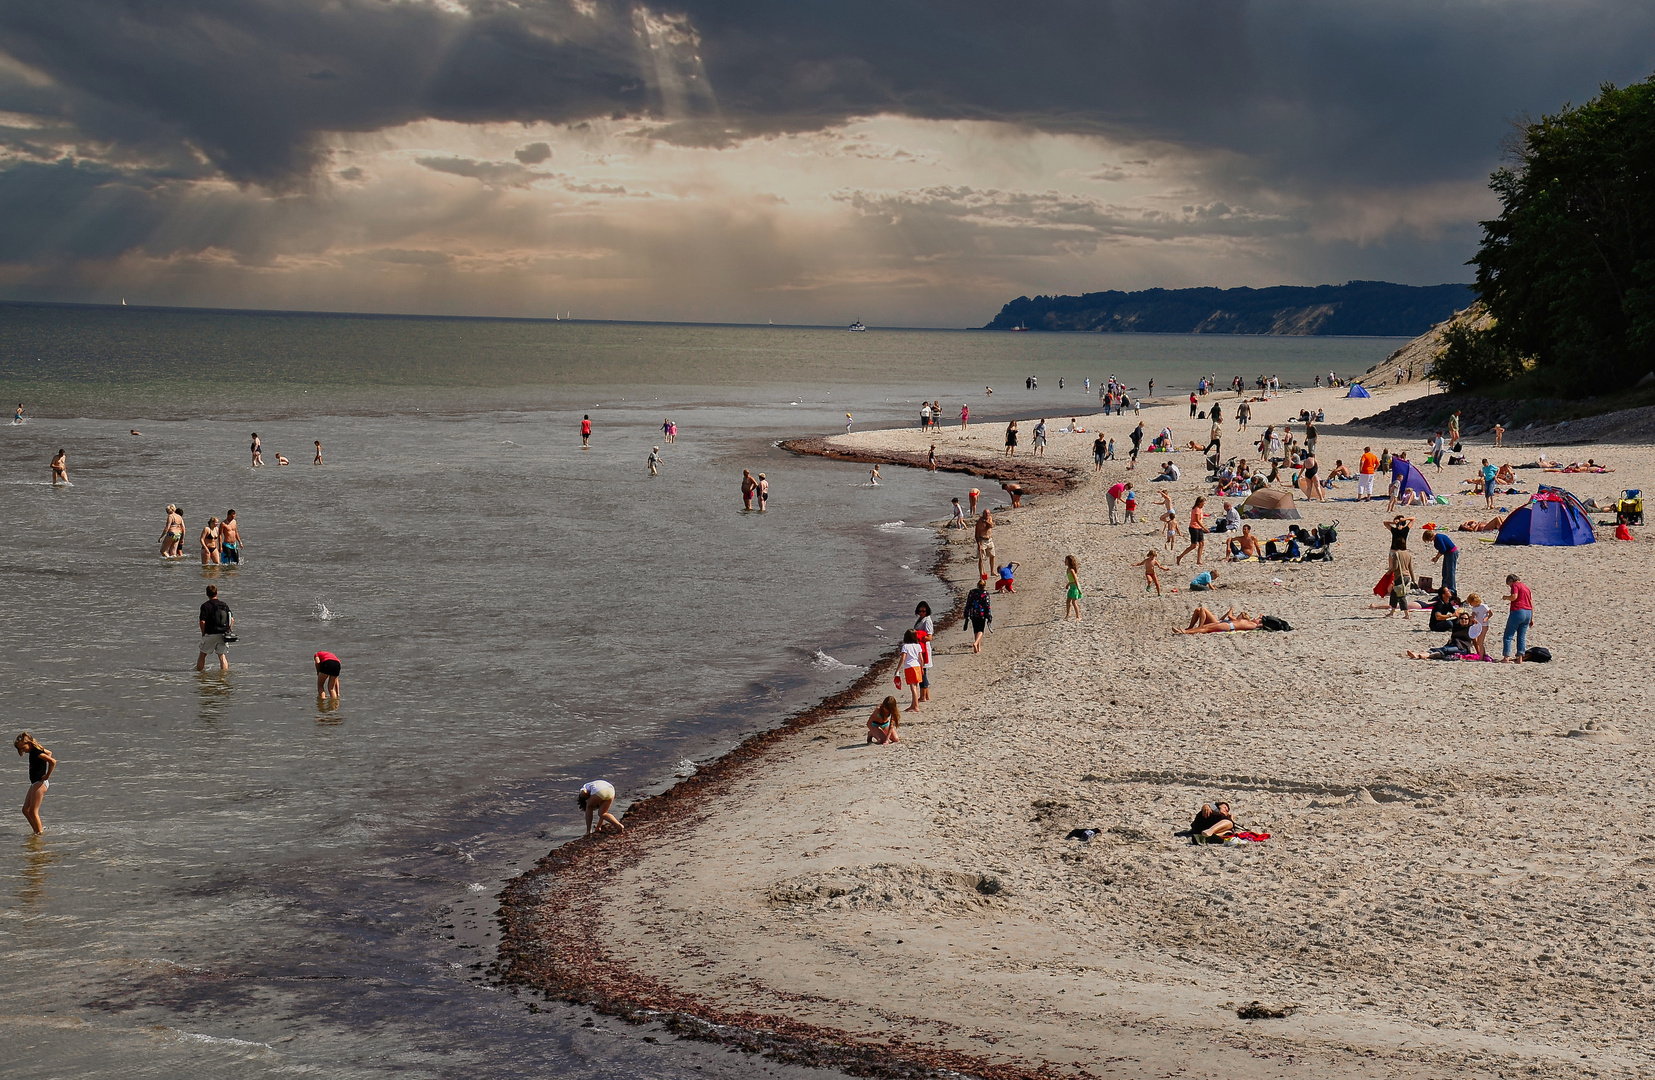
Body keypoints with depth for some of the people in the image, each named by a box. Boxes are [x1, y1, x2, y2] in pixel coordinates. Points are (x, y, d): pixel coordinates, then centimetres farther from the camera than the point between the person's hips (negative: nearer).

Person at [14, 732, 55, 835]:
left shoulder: (35, 752, -19)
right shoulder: (34, 750, 10)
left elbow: (53, 761, -31)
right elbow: (49, 753, 30)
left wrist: (47, 775, -20)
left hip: (40, 783, -11)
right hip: (35, 784, 11)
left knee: (33, 812, -10)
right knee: (26, 810, 10)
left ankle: (40, 832, -5)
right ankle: (37, 831, 14)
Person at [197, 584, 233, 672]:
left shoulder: (205, 606, -7)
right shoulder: (224, 605, 7)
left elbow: (202, 622, -13)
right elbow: (232, 620, 5)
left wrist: (203, 634, 0)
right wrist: (227, 632, 11)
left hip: (210, 634, -3)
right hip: (222, 635, 3)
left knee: (202, 654, 13)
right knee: (222, 656, 7)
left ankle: (199, 671, 19)